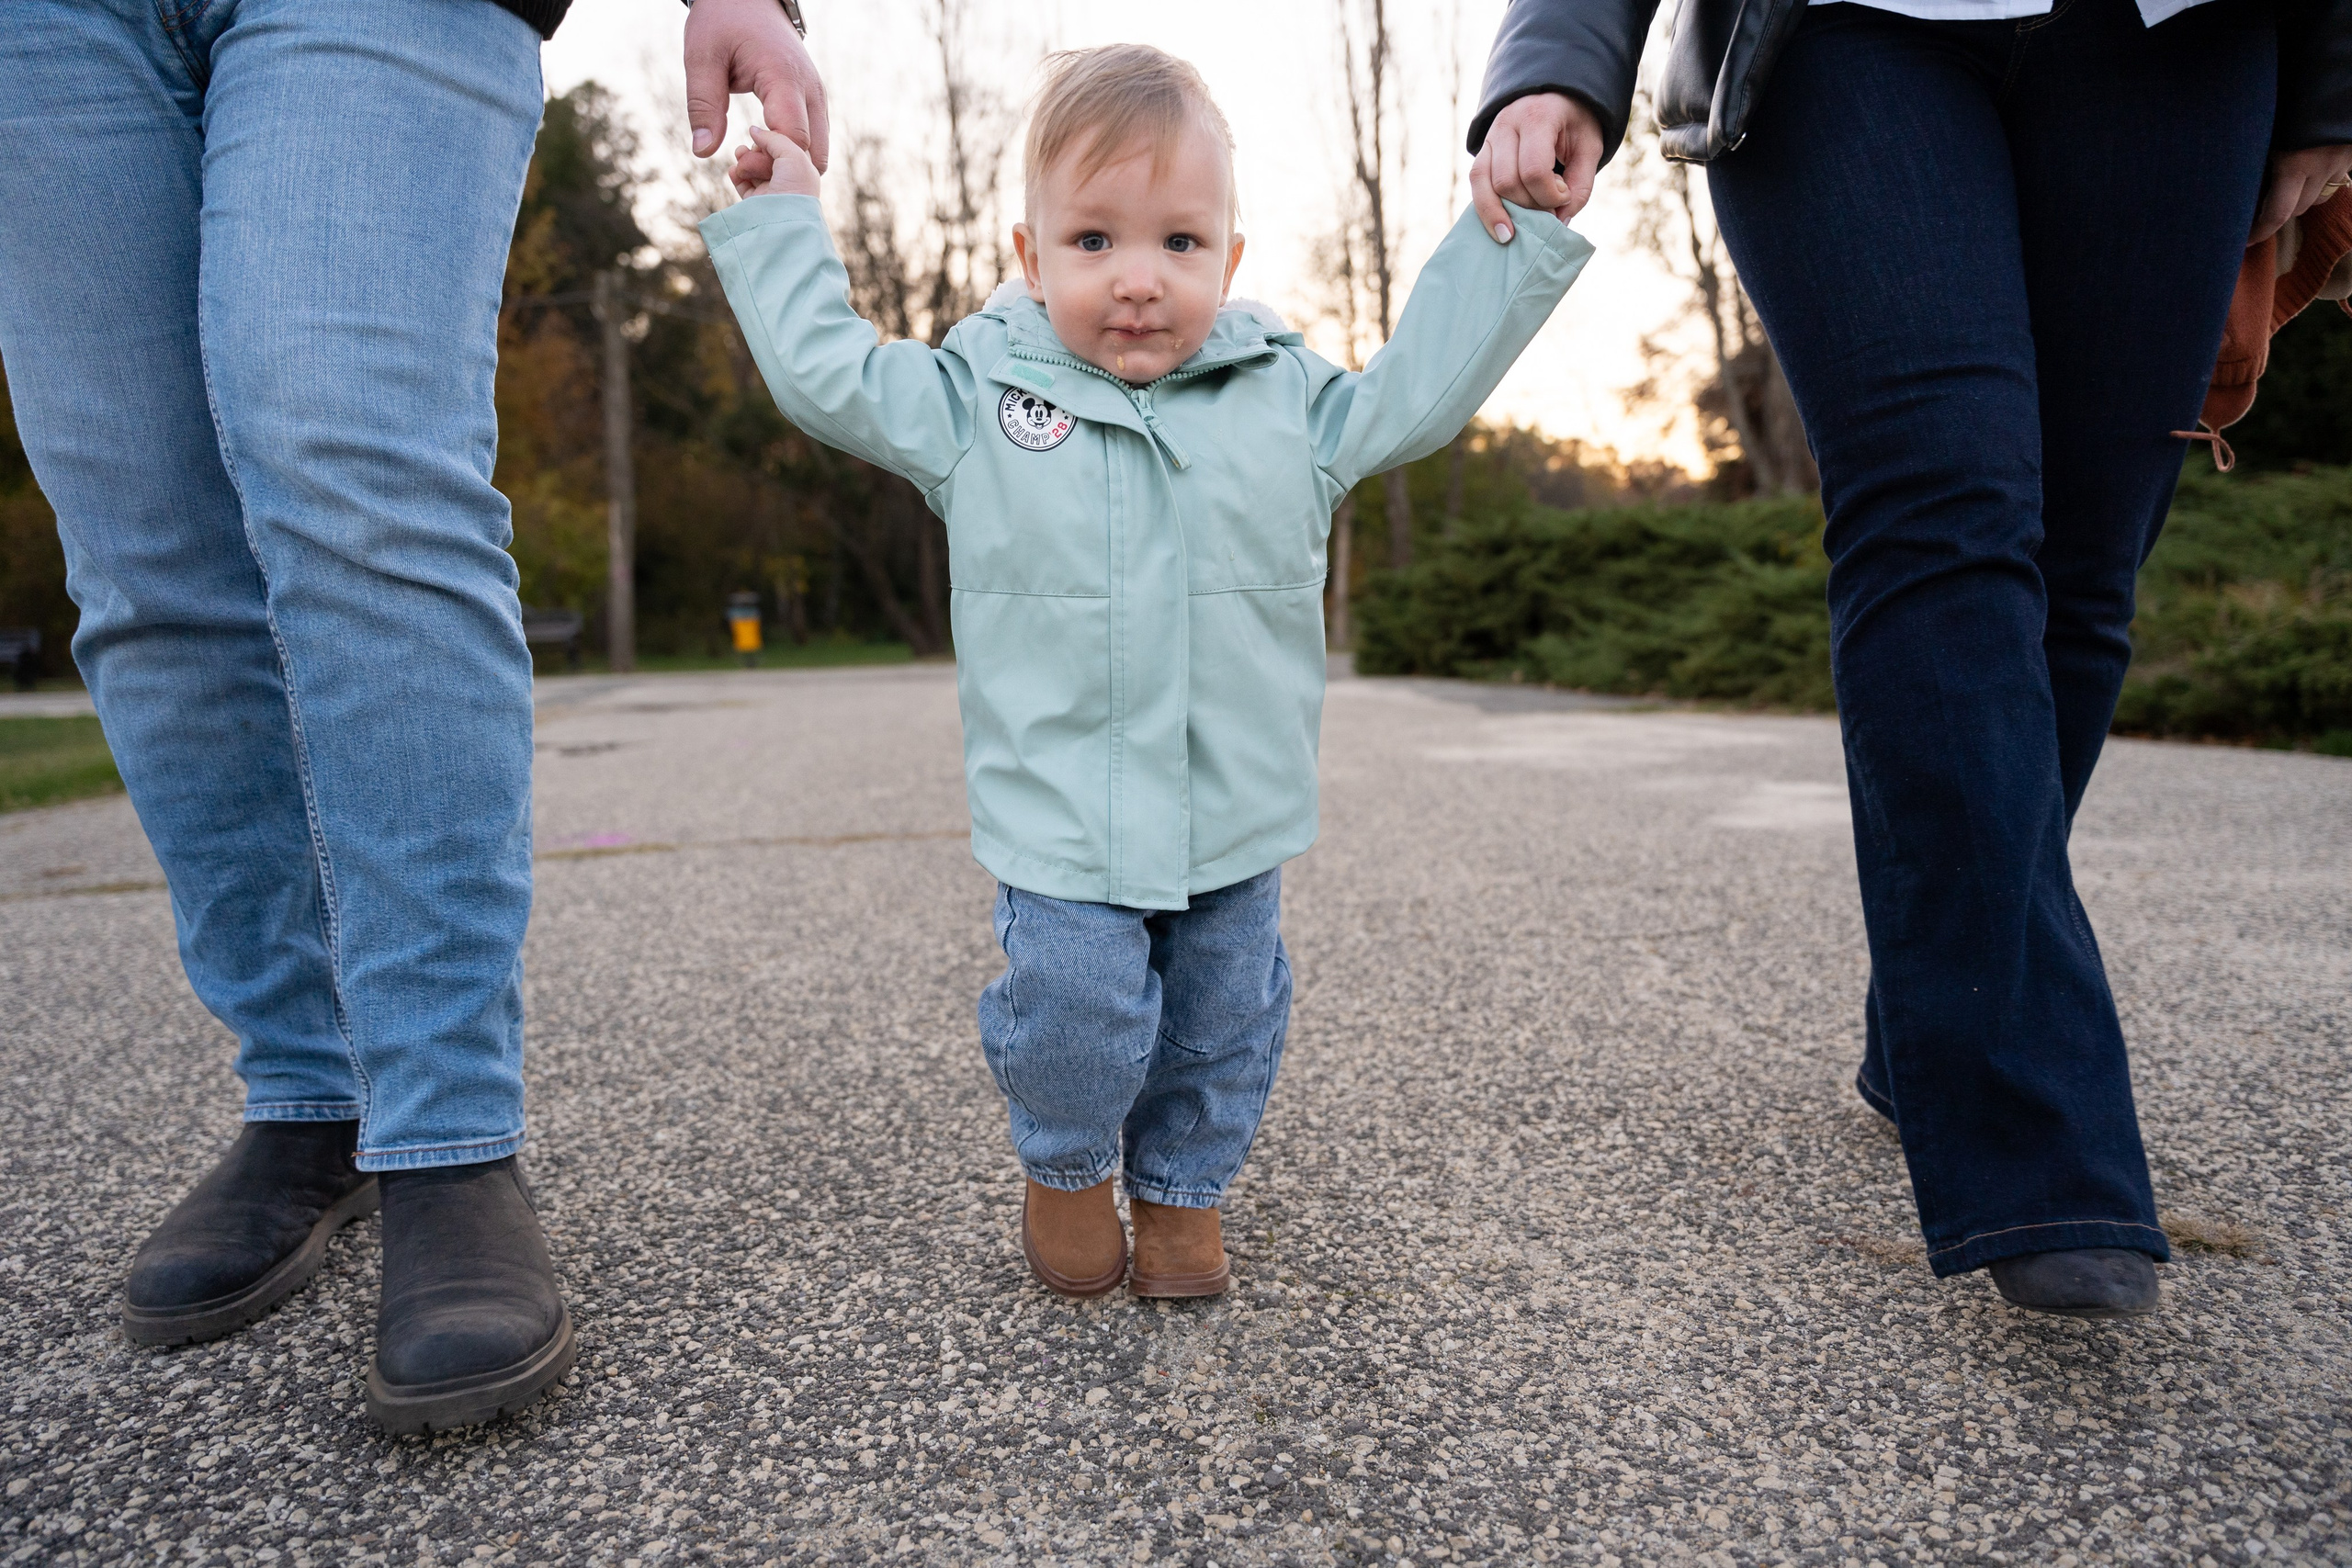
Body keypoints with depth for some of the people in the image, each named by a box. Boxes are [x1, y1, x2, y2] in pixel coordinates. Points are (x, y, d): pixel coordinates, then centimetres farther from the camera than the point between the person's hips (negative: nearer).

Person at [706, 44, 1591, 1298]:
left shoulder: (1289, 399, 4)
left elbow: (1423, 386, 11)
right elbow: (822, 371, 7)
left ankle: (1179, 1189, 36)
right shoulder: (973, 397, 0)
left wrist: (1514, 230, 10)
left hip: (1235, 817, 3)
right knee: (1075, 1011, -11)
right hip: (1058, 816, -2)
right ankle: (1064, 1168, 22)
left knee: (1223, 1019, 10)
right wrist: (779, 219, 12)